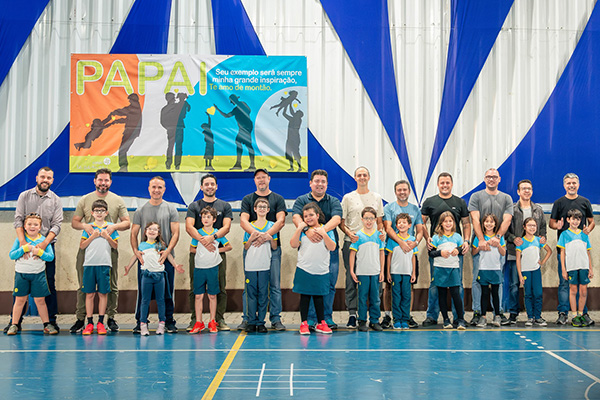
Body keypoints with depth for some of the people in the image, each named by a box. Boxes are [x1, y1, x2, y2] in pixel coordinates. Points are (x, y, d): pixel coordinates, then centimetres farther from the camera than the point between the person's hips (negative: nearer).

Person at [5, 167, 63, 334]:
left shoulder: (56, 201, 5)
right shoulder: (24, 196, 5)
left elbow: (56, 225, -3)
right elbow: (18, 220, -3)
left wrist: (44, 243, -19)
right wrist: (23, 242, -19)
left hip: (47, 245, 0)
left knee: (49, 283, 1)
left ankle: (51, 320, 8)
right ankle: (16, 321, 9)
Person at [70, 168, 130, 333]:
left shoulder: (118, 201, 8)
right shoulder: (85, 200, 9)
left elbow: (127, 222, 7)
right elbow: (74, 222, 9)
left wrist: (114, 226, -13)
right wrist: (84, 226, -12)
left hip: (110, 247, 0)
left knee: (111, 286, 4)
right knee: (84, 286, 2)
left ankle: (111, 318, 14)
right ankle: (80, 319, 9)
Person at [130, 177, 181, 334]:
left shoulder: (171, 209, 6)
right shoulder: (140, 211, 9)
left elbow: (175, 233, 0)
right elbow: (133, 234, 8)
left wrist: (167, 251, -14)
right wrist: (136, 251, -10)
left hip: (166, 256, -1)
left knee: (167, 292, 3)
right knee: (143, 292, 4)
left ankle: (169, 321, 13)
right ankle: (141, 322, 13)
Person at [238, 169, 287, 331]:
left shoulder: (278, 199, 9)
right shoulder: (247, 199, 11)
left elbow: (280, 221, -4)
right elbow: (243, 221, -3)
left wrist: (267, 234, -22)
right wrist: (257, 234, -23)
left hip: (273, 246, 0)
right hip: (251, 246, 1)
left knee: (275, 285, 0)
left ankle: (276, 319, 6)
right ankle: (247, 319, 8)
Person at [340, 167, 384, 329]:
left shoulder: (377, 198, 15)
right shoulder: (348, 198, 8)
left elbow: (379, 221, 16)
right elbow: (341, 222, 6)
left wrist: (381, 233, -4)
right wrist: (349, 233, -12)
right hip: (352, 242, -1)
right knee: (351, 278, -4)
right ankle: (352, 314, -1)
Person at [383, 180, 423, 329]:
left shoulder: (415, 209, 12)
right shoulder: (389, 208, 1)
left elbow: (420, 230, 9)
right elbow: (388, 228, -10)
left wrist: (416, 242, -13)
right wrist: (401, 242, -25)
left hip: (410, 251, 3)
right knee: (388, 285, 0)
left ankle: (408, 315, 11)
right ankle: (387, 316, 7)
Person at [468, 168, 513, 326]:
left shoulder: (506, 198, 11)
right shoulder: (476, 197, 6)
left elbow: (507, 220, -1)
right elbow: (475, 219, -5)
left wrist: (497, 237, -17)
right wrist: (481, 240, -18)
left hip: (499, 244, 1)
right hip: (480, 243, -1)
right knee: (477, 278, -2)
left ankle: (499, 311, 10)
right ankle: (477, 312, 2)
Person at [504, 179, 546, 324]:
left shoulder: (538, 210, 14)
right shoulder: (511, 209, 2)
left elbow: (543, 227, 20)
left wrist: (543, 237, 1)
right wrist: (513, 239, -15)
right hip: (514, 253, -3)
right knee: (514, 283, 0)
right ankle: (513, 313, 9)